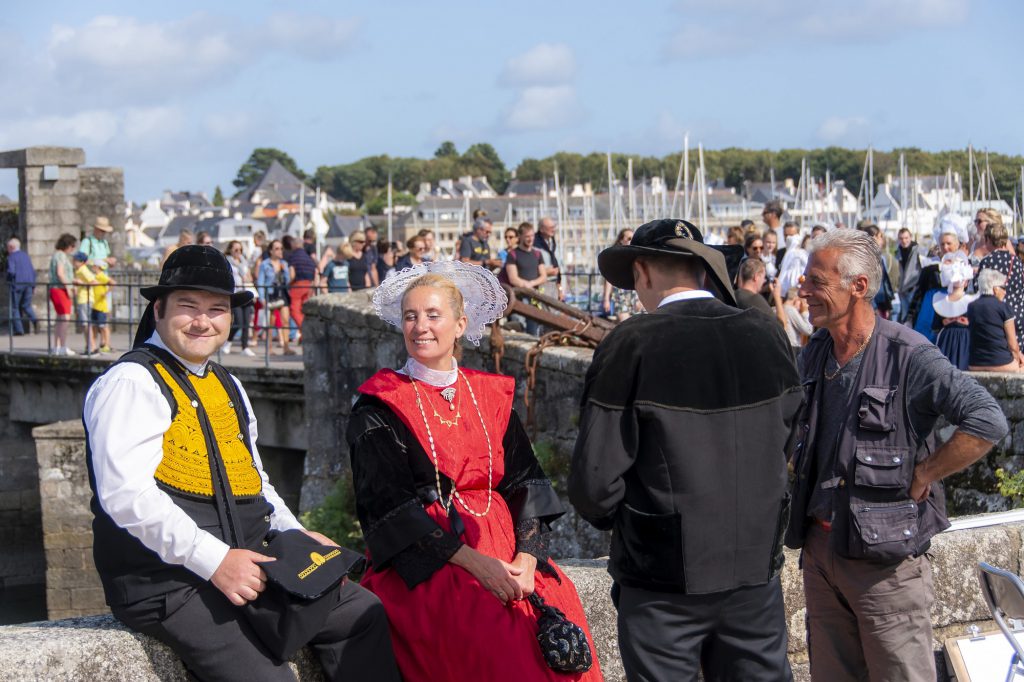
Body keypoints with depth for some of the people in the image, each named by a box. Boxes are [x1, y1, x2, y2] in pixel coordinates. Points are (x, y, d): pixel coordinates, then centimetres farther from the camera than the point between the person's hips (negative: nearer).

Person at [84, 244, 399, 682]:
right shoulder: (132, 383, -9)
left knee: (364, 615, 3)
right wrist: (214, 561, -23)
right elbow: (127, 495, -20)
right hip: (166, 580, -9)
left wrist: (295, 535, 9)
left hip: (241, 564, 9)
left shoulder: (227, 387, 21)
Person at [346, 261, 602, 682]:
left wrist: (526, 557, -9)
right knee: (489, 627, -31)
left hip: (503, 550, 4)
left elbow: (525, 484, 10)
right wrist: (472, 561, -15)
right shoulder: (380, 407, 2)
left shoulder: (492, 396, 14)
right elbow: (388, 505, -6)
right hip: (422, 561, -4)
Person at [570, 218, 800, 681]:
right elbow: (786, 442, 10)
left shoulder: (631, 346, -15)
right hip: (757, 567, 4)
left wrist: (615, 519, 6)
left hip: (664, 578, -4)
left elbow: (594, 481, -14)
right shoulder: (767, 336, -2)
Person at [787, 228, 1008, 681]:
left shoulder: (908, 356, -16)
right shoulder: (814, 355, 6)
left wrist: (920, 477, -19)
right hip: (819, 549, 7)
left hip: (886, 557, -7)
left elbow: (988, 422, -25)